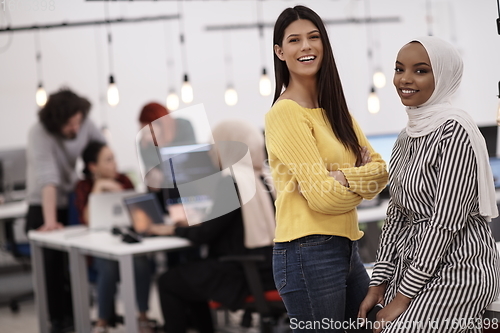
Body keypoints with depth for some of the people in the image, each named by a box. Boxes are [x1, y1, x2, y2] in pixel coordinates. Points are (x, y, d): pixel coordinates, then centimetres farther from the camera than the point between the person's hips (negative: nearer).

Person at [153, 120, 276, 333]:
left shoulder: (232, 181, -16)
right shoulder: (262, 177, 9)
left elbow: (205, 234, -12)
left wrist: (174, 230, 5)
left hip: (247, 277, -9)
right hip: (267, 270, 9)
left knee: (167, 283, 5)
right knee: (189, 272, 26)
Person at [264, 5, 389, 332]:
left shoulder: (335, 108, 13)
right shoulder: (286, 112, -12)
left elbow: (382, 169, 5)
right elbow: (323, 196, -17)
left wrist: (345, 177, -14)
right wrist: (363, 182, 2)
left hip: (346, 249, 8)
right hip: (308, 253, -8)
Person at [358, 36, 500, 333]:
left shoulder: (454, 131, -14)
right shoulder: (407, 137, 11)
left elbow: (446, 222, -18)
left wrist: (404, 296, -15)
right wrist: (379, 285, 7)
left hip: (458, 268, -7)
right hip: (415, 264, 8)